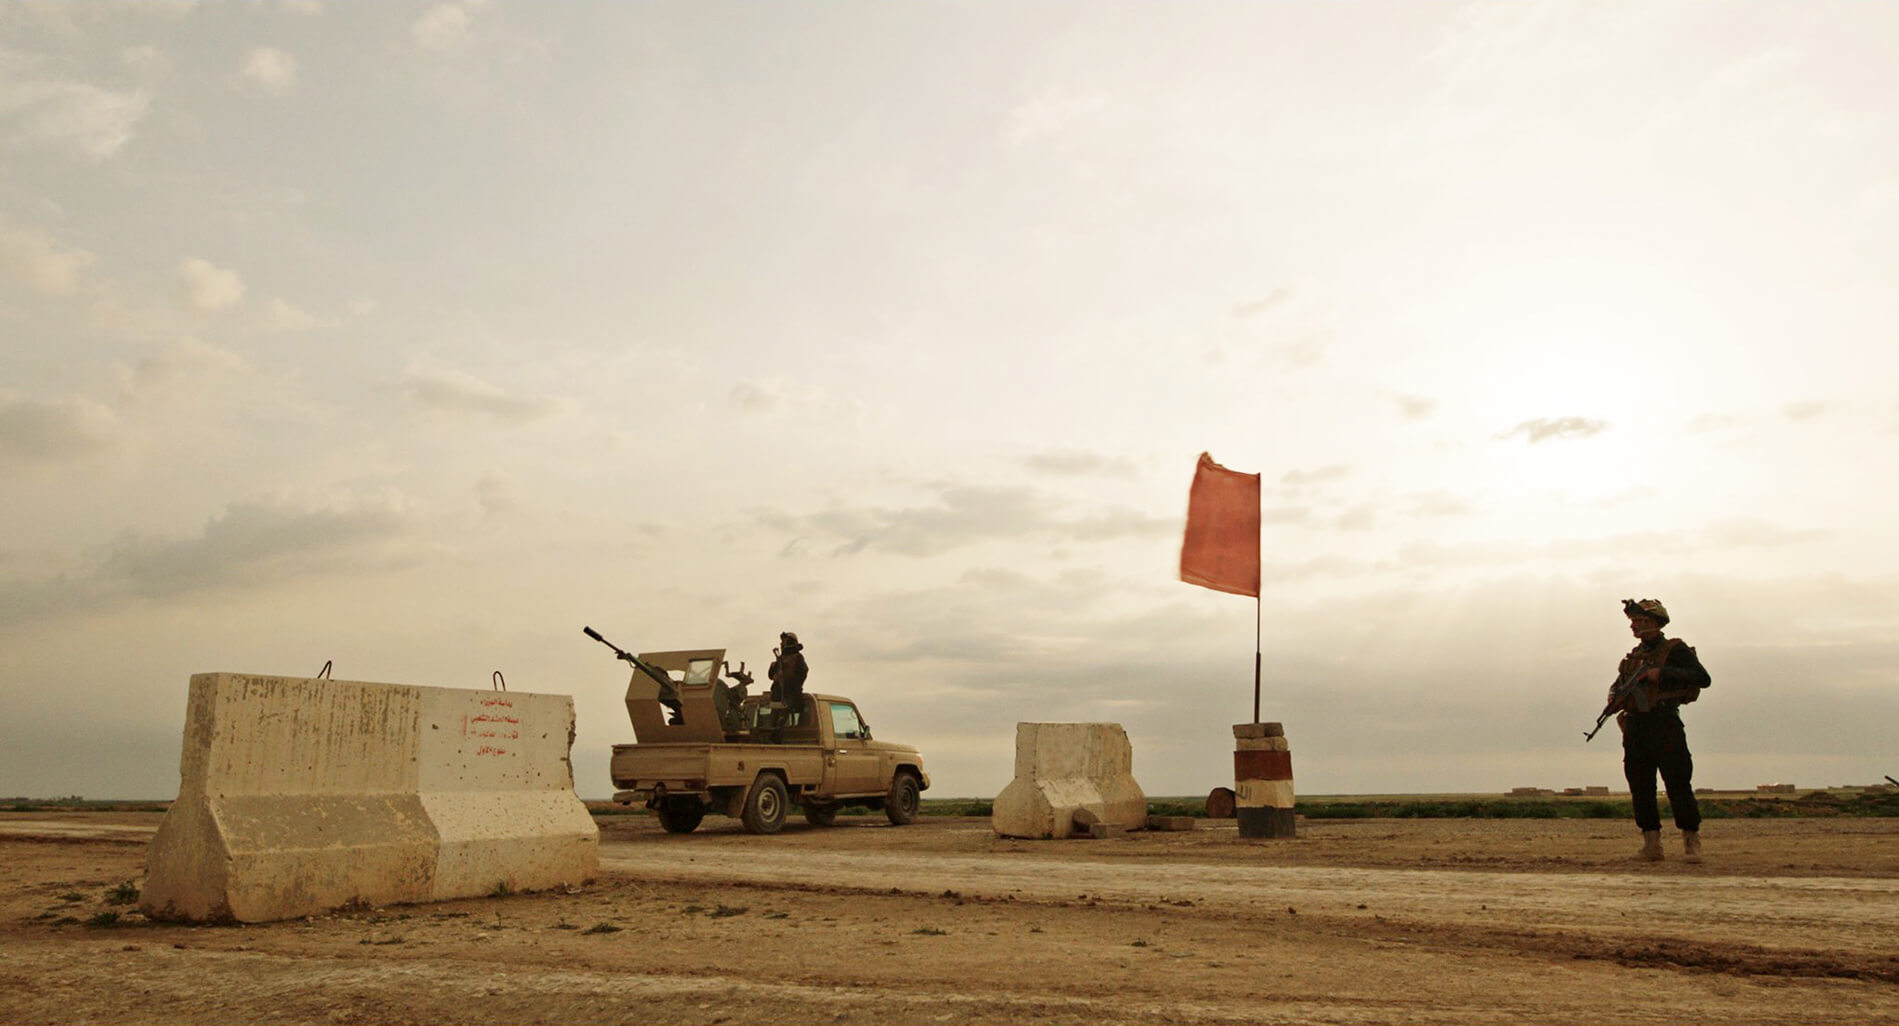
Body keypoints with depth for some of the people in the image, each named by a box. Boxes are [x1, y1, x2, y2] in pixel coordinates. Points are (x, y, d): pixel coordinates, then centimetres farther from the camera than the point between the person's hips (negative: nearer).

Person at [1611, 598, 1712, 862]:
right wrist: (1615, 696, 5)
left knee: (1677, 782, -7)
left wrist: (1662, 674, -19)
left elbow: (1702, 678, -14)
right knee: (1640, 786, 4)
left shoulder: (1675, 650, -2)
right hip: (1634, 726, 7)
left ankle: (1691, 838, 1)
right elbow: (1620, 683, 27)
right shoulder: (1635, 655, 18)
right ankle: (1651, 840, 10)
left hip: (1664, 724, -7)